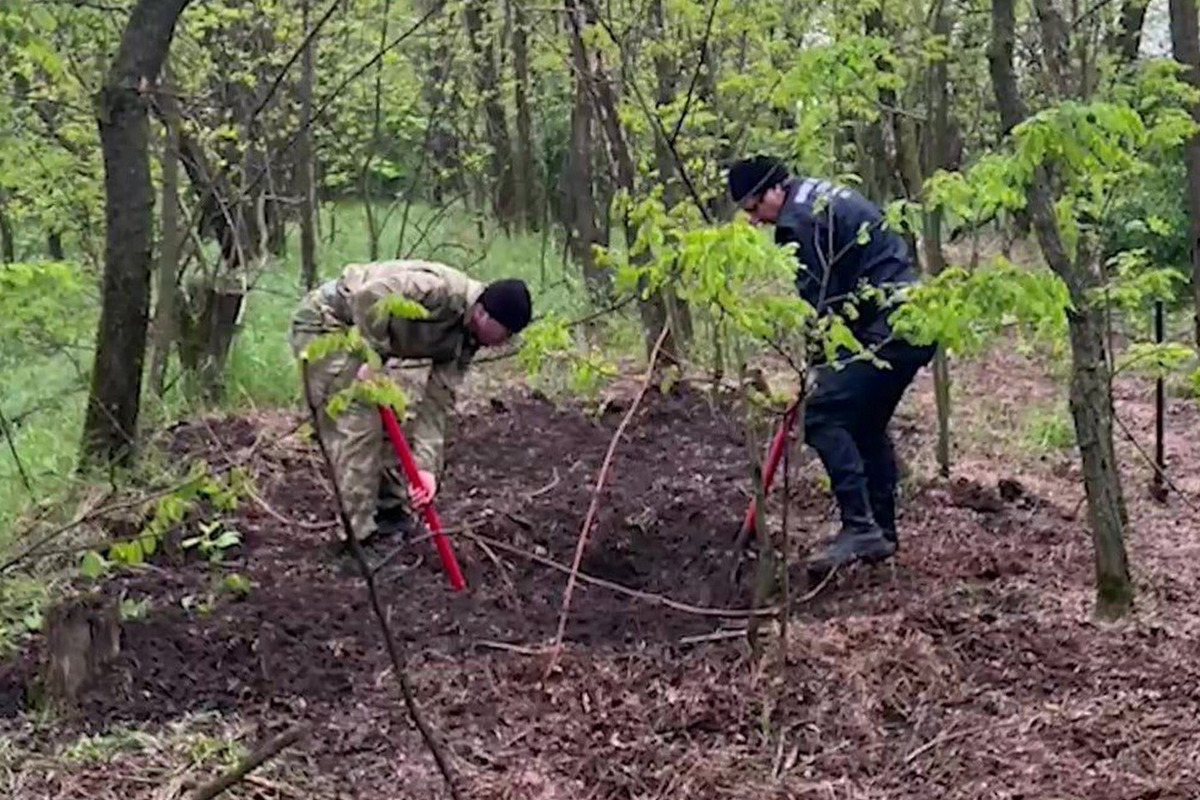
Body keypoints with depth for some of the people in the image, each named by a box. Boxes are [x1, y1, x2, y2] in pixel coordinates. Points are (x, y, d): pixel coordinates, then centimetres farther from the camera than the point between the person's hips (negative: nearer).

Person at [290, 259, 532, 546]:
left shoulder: (464, 341, -1)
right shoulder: (443, 290, -29)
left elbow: (436, 402, -4)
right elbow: (370, 296, -37)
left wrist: (426, 465, -13)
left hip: (362, 337, 9)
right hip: (325, 322, -9)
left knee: (397, 420, 10)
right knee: (358, 425, -12)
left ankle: (393, 516, 23)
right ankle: (362, 540, -6)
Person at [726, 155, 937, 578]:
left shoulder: (802, 218, -11)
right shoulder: (824, 198, 21)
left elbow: (823, 297, -12)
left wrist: (817, 365, -3)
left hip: (888, 327, -11)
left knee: (823, 416, -12)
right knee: (867, 423, 18)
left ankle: (860, 527, -15)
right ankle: (882, 533, 23)